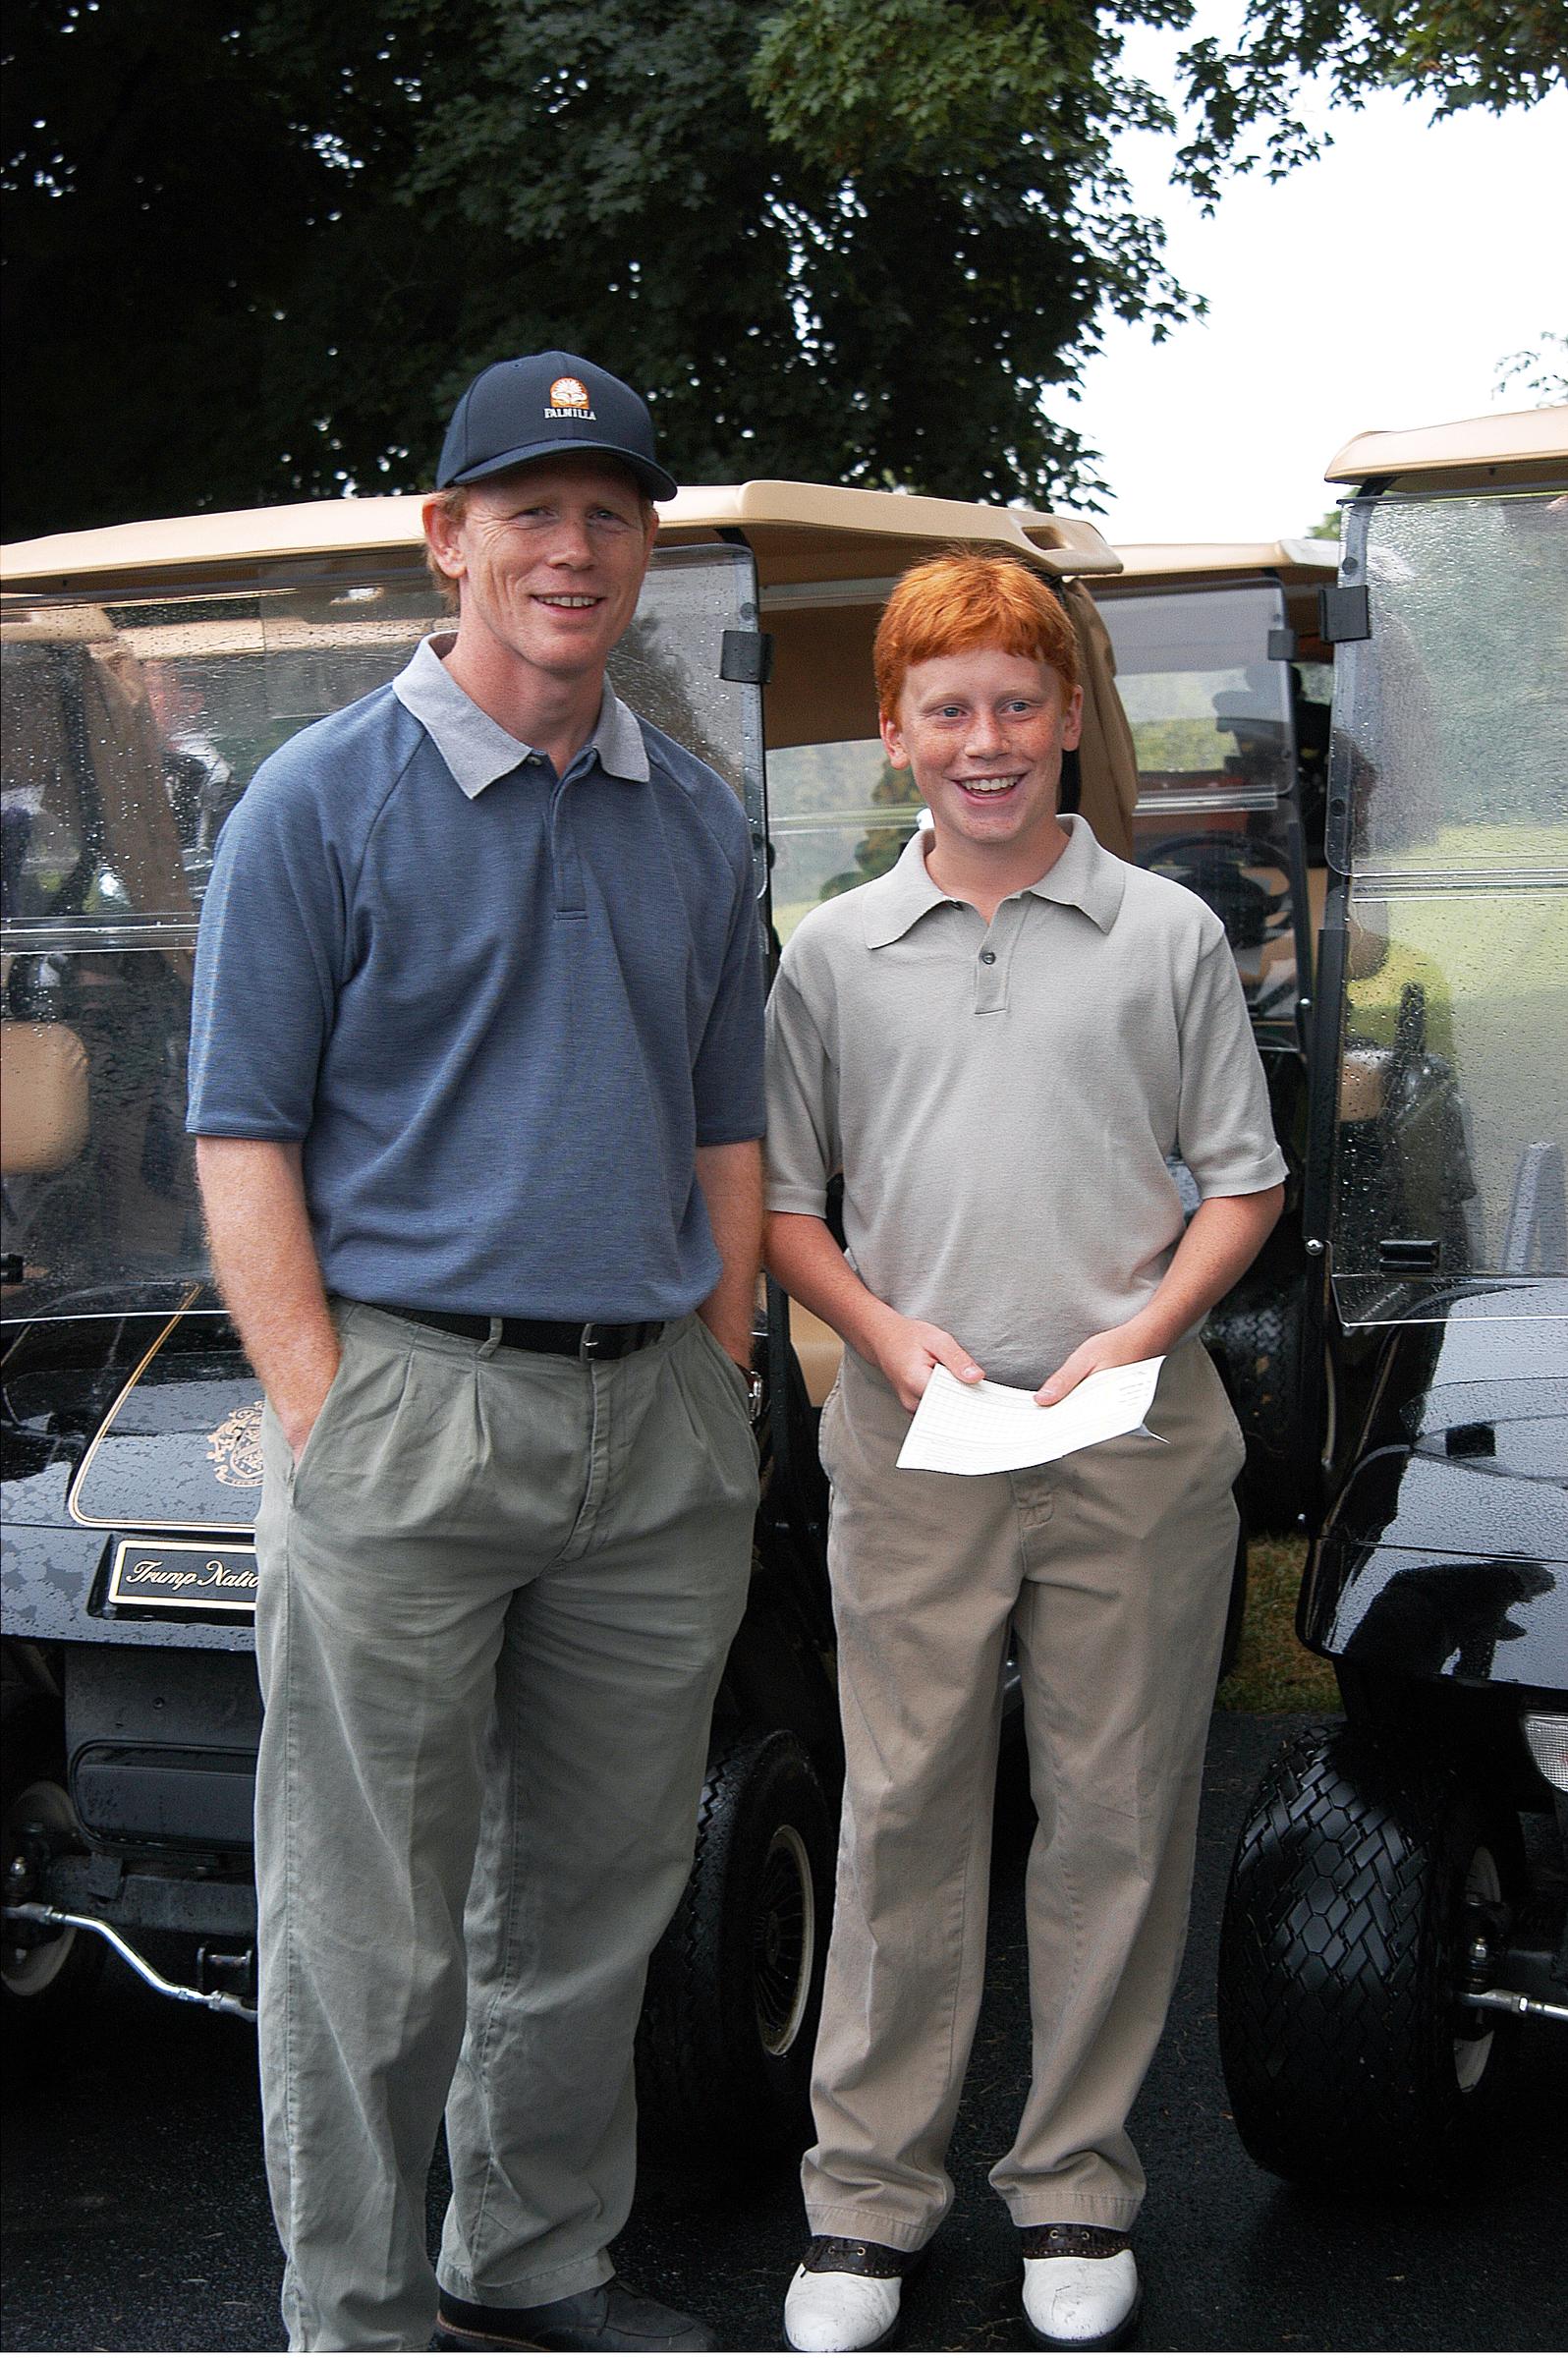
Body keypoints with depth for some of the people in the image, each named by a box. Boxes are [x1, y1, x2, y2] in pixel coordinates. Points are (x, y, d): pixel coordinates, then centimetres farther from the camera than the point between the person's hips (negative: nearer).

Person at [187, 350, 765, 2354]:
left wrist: (717, 1400, 10)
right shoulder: (323, 801, -2)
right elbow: (244, 1137, -6)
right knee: (374, 1928, 1)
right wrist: (325, 1420, -13)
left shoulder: (698, 822, 13)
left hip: (653, 1425, 5)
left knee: (597, 1888, 14)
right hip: (407, 1405, -5)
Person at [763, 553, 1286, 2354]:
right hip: (911, 1444, 0)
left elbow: (1242, 1181, 7)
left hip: (1135, 1443, 0)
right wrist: (890, 1334, -7)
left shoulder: (1168, 936, 4)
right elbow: (777, 1200, 9)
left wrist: (1143, 1334, -8)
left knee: (1119, 1817, 6)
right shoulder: (834, 953, 6)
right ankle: (868, 2197, 15)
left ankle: (1077, 2189, 19)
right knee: (904, 1816, 4)